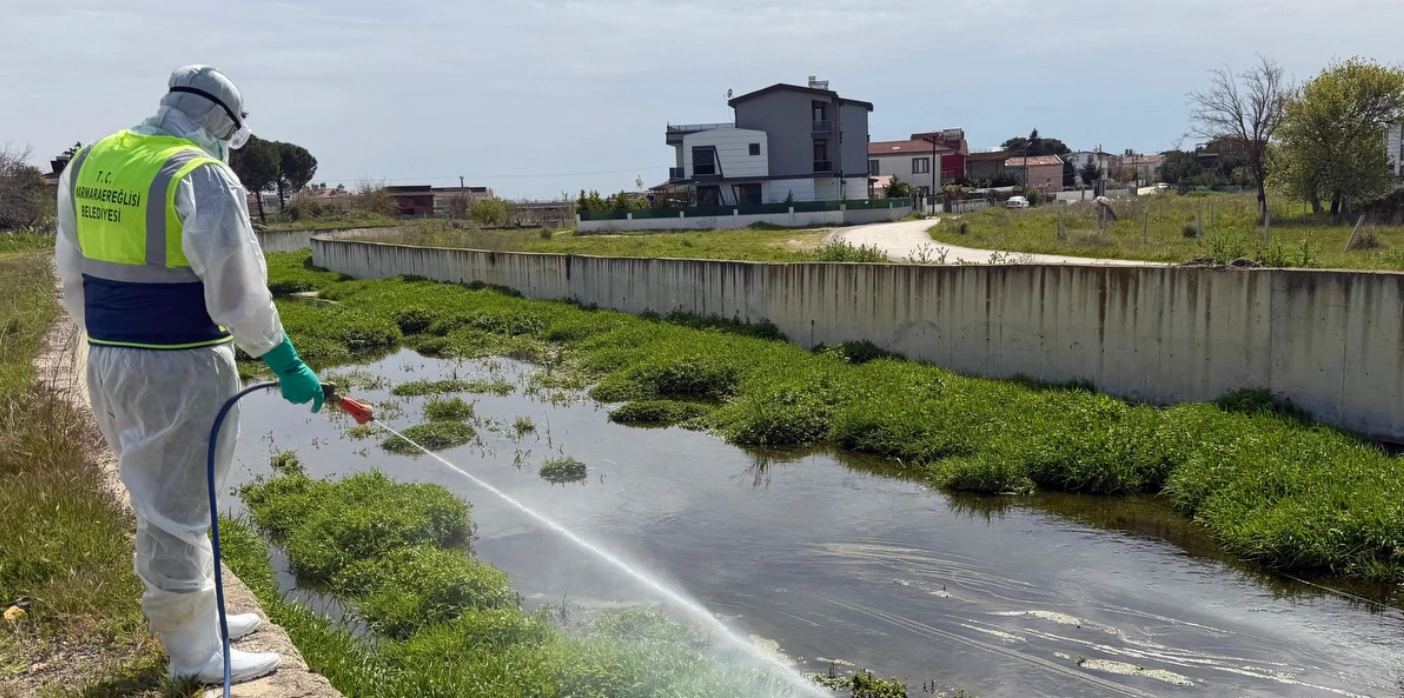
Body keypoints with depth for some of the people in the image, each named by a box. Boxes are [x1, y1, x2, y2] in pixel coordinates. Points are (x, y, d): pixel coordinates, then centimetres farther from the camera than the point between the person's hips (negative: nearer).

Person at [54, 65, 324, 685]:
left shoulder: (86, 165, 8)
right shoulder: (203, 177, -16)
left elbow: (73, 275, 14)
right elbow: (239, 294, -18)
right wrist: (289, 367, -9)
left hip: (109, 361, 8)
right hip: (181, 369, -8)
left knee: (163, 498, 21)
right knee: (175, 507, 4)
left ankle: (197, 615, 37)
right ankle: (193, 652, 19)